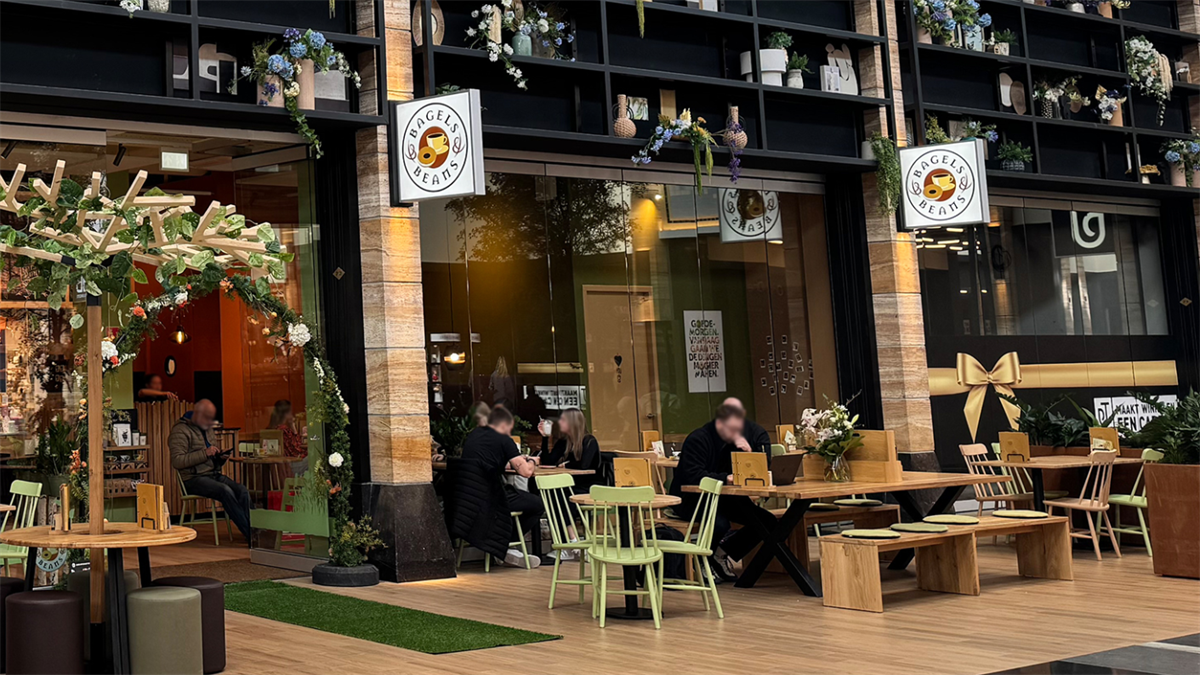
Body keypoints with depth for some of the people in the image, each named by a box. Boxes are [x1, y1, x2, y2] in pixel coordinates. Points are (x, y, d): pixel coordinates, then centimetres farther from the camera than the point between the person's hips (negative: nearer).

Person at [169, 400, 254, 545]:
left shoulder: (207, 429, 22)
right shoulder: (181, 430, -3)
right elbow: (177, 461, -15)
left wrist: (220, 458, 7)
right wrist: (205, 453, -19)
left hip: (213, 474, 7)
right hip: (193, 479, -7)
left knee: (242, 490, -21)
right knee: (225, 491, -32)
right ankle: (249, 533, -31)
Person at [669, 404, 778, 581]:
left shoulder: (734, 440, 7)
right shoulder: (697, 439, -17)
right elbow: (694, 475, -29)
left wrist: (744, 448, -15)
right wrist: (725, 478, -36)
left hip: (720, 499, 8)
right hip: (690, 499, -8)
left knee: (767, 522, -6)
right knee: (720, 523, -38)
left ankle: (722, 552, 6)